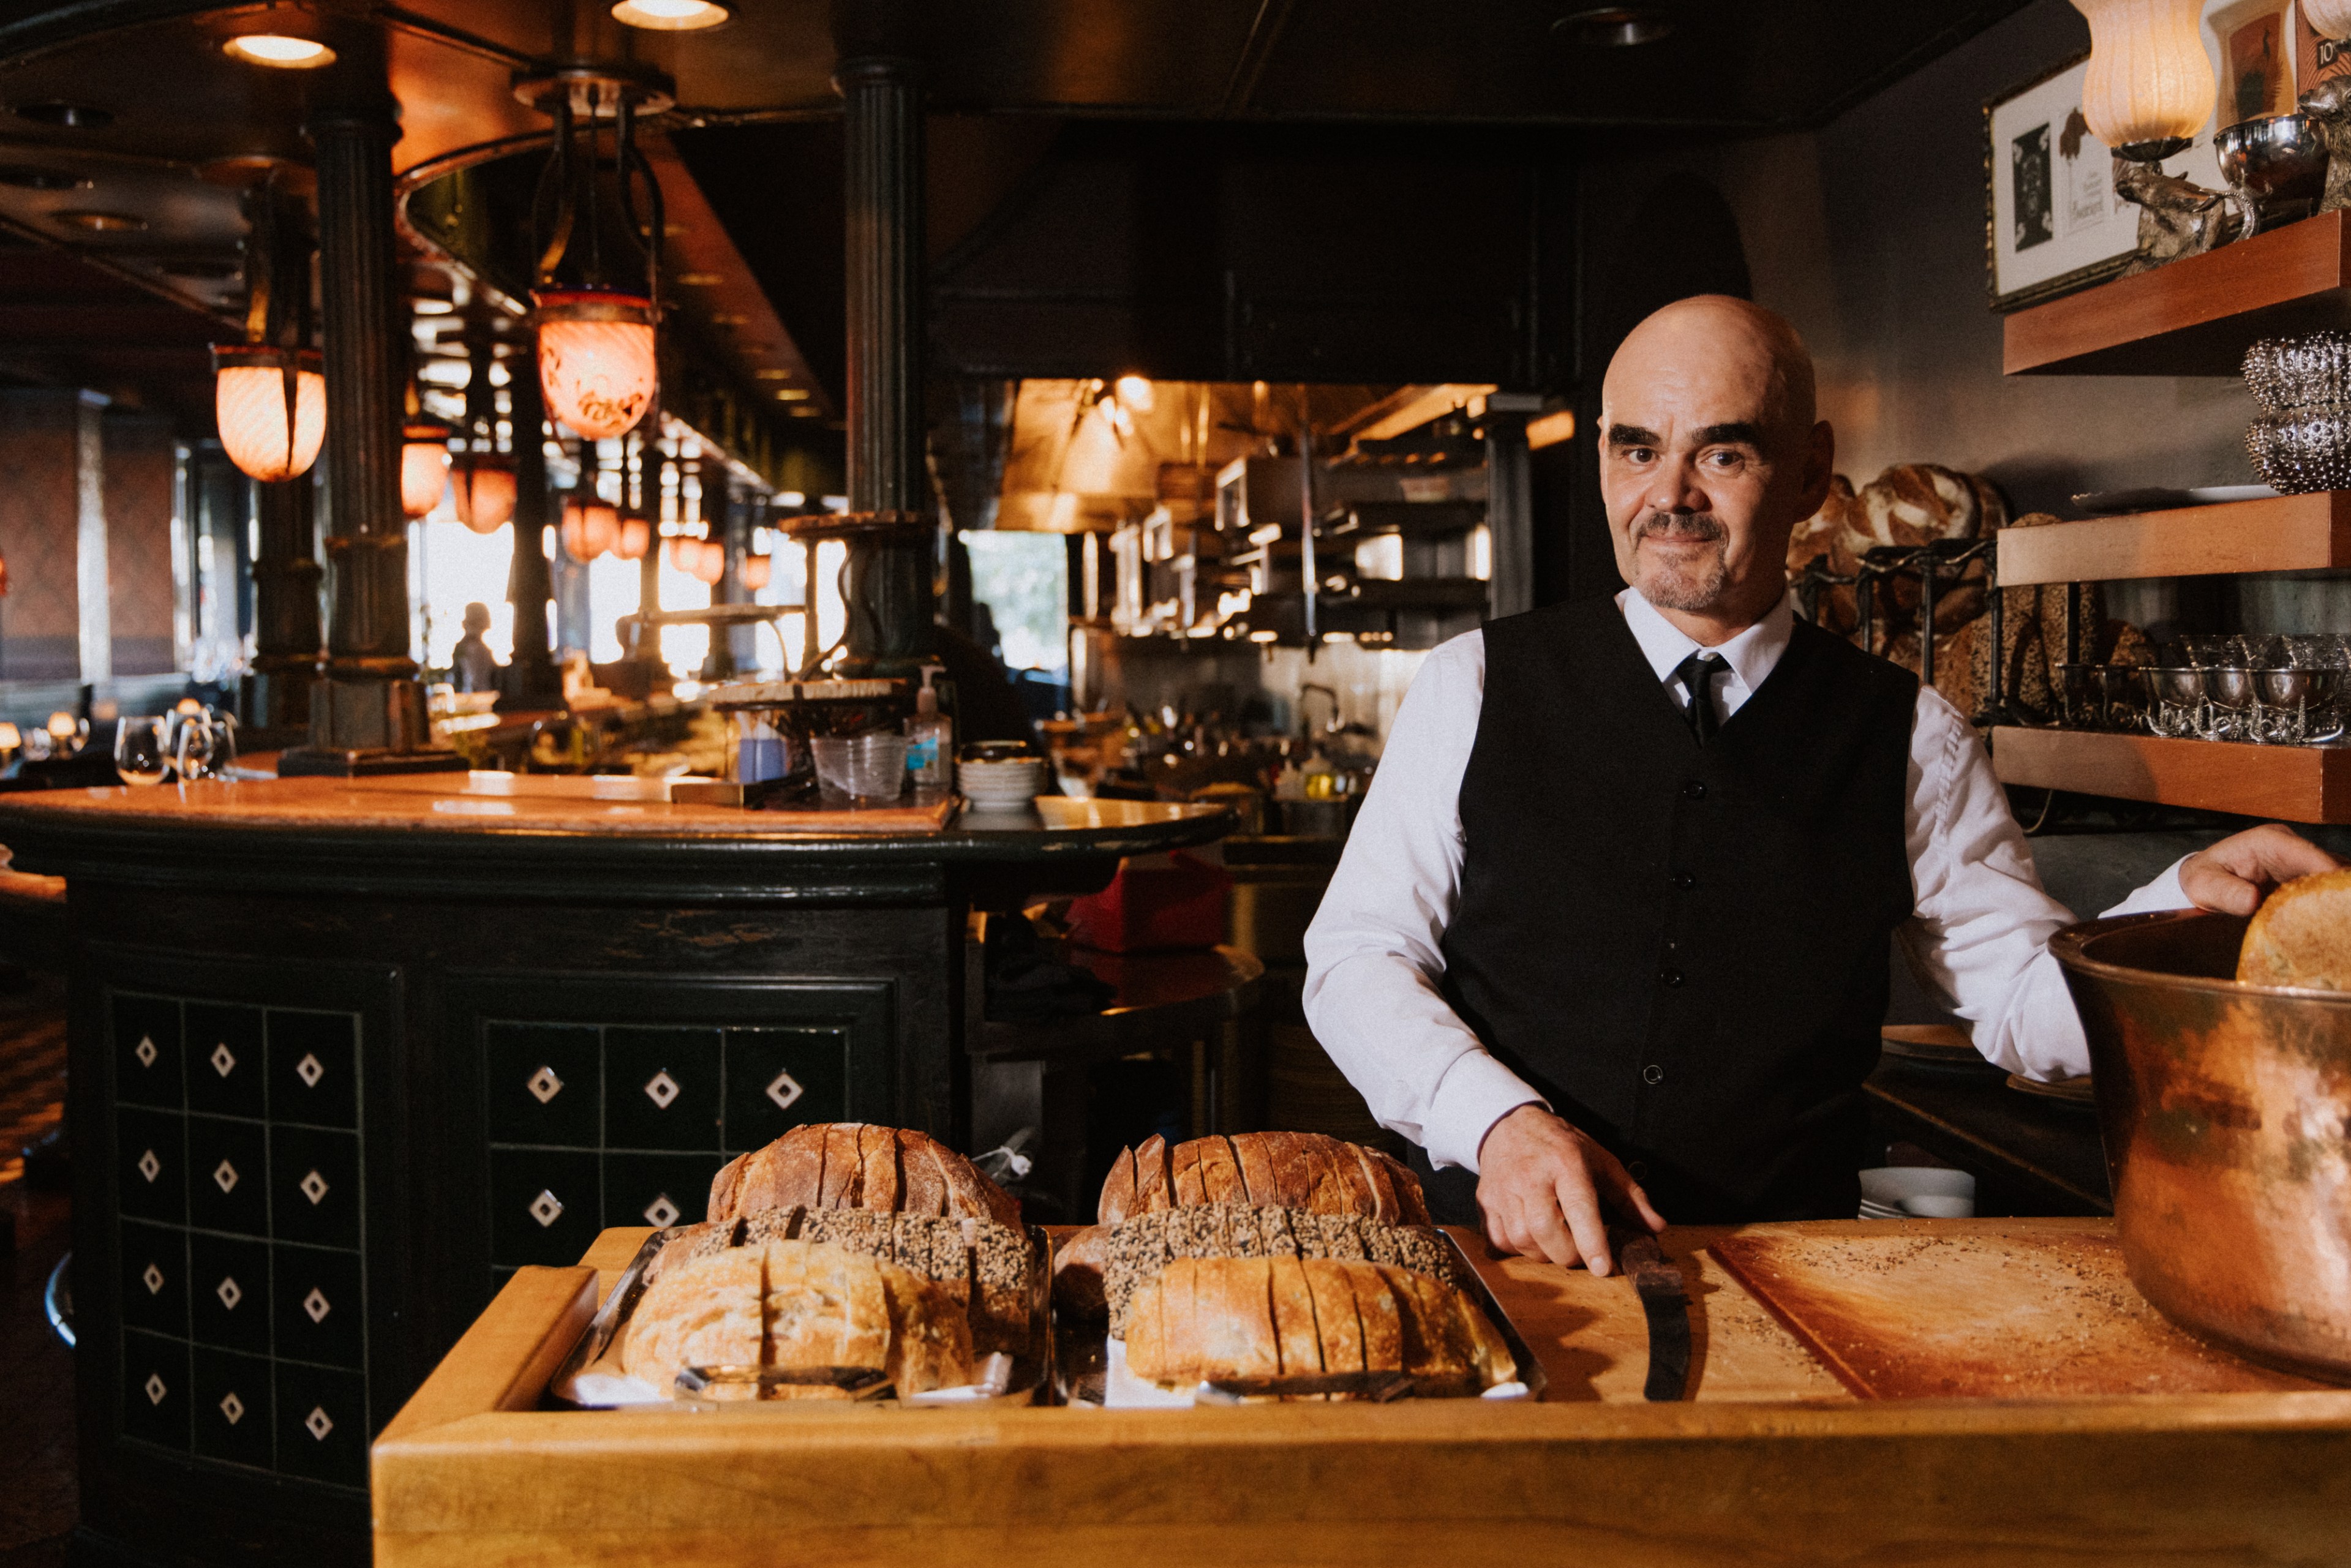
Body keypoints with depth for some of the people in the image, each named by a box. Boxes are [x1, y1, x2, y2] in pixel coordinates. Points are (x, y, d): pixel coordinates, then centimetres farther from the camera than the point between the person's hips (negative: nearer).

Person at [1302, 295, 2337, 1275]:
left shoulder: (1906, 735, 7)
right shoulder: (1476, 690, 4)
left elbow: (2026, 1002, 10)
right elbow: (1356, 958, 2)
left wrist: (2184, 906, -9)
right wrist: (1498, 1120, -14)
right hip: (1495, 1257, -1)